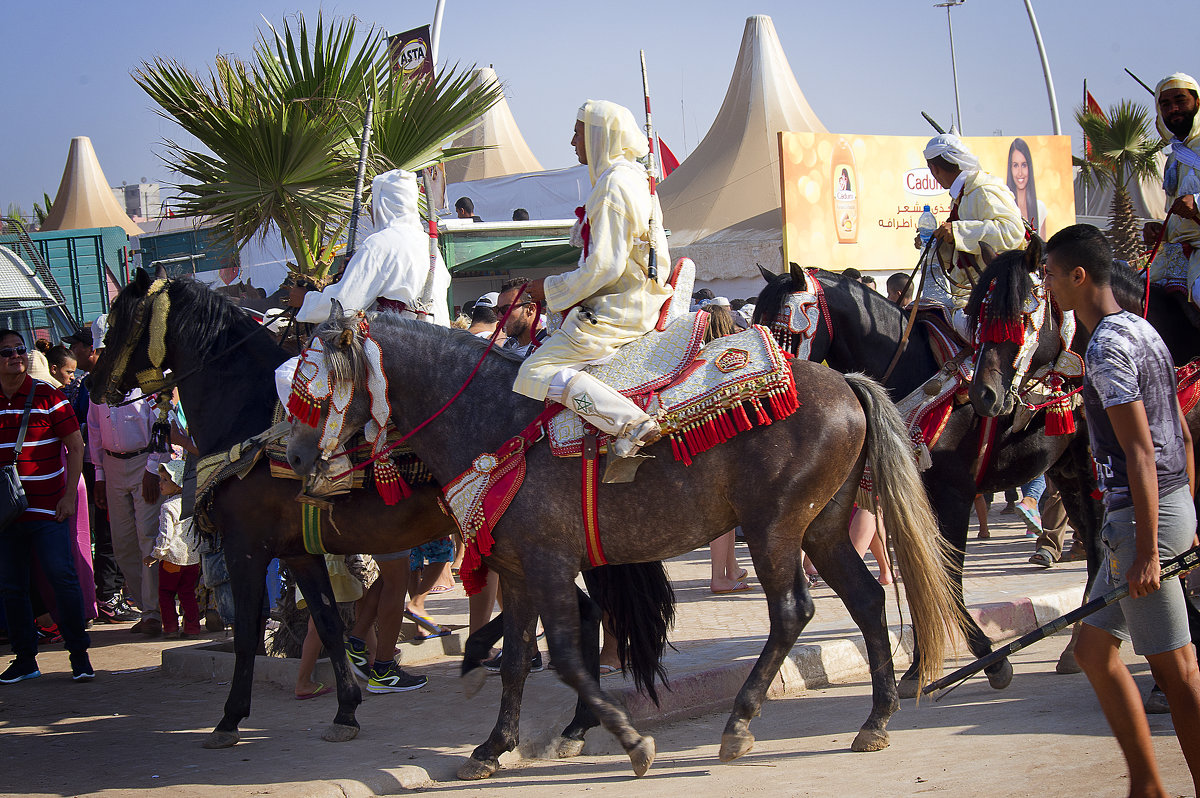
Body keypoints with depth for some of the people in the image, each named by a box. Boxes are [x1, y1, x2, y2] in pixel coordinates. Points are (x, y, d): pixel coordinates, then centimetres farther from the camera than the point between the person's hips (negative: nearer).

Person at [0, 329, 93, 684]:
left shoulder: (48, 396, -1)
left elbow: (75, 446, 1)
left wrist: (69, 495, -6)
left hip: (48, 508, -3)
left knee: (63, 577, -10)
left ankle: (79, 654, -1)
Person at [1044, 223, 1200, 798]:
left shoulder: (1107, 347, -16)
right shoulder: (1142, 329, 15)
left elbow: (1140, 452, -21)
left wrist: (1147, 550, -21)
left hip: (1143, 512, -10)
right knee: (1093, 647, 15)